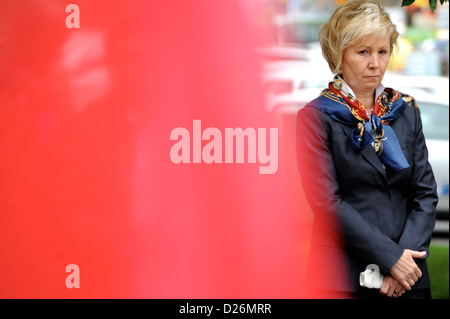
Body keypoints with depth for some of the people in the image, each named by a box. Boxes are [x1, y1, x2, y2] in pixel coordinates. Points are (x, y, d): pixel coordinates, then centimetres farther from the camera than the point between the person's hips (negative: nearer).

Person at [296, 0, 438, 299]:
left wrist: (407, 255, -9)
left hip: (409, 275, 4)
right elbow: (326, 202, -12)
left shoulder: (406, 111, 10)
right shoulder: (316, 117, -4)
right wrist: (390, 257, -16)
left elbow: (425, 193, 6)